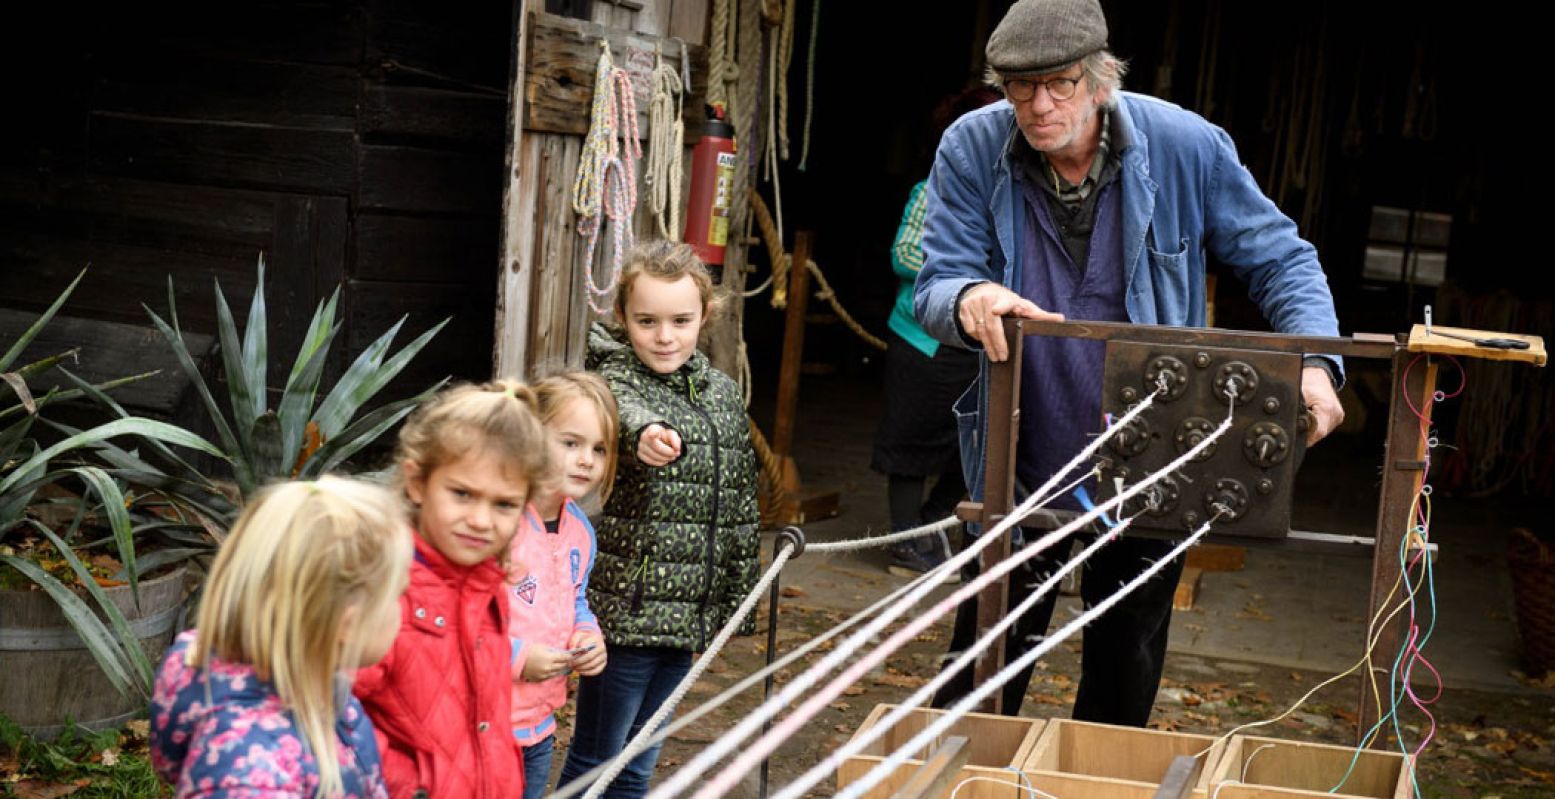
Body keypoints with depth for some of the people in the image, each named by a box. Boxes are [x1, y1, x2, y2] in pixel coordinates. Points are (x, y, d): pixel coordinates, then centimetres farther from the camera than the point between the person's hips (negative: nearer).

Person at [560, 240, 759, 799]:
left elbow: (740, 504, 16)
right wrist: (644, 433, -58)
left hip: (687, 609, 6)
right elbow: (624, 412, -35)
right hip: (623, 607, -6)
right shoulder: (616, 379, -9)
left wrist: (738, 595, 15)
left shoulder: (723, 393, 9)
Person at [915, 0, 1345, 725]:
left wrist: (1316, 363, -20)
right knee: (980, 685, 10)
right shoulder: (971, 151, -11)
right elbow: (934, 289, -11)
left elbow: (1280, 260, -2)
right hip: (1019, 470, 0)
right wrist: (968, 299, -37)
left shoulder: (1187, 147, -12)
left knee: (1122, 691, 16)